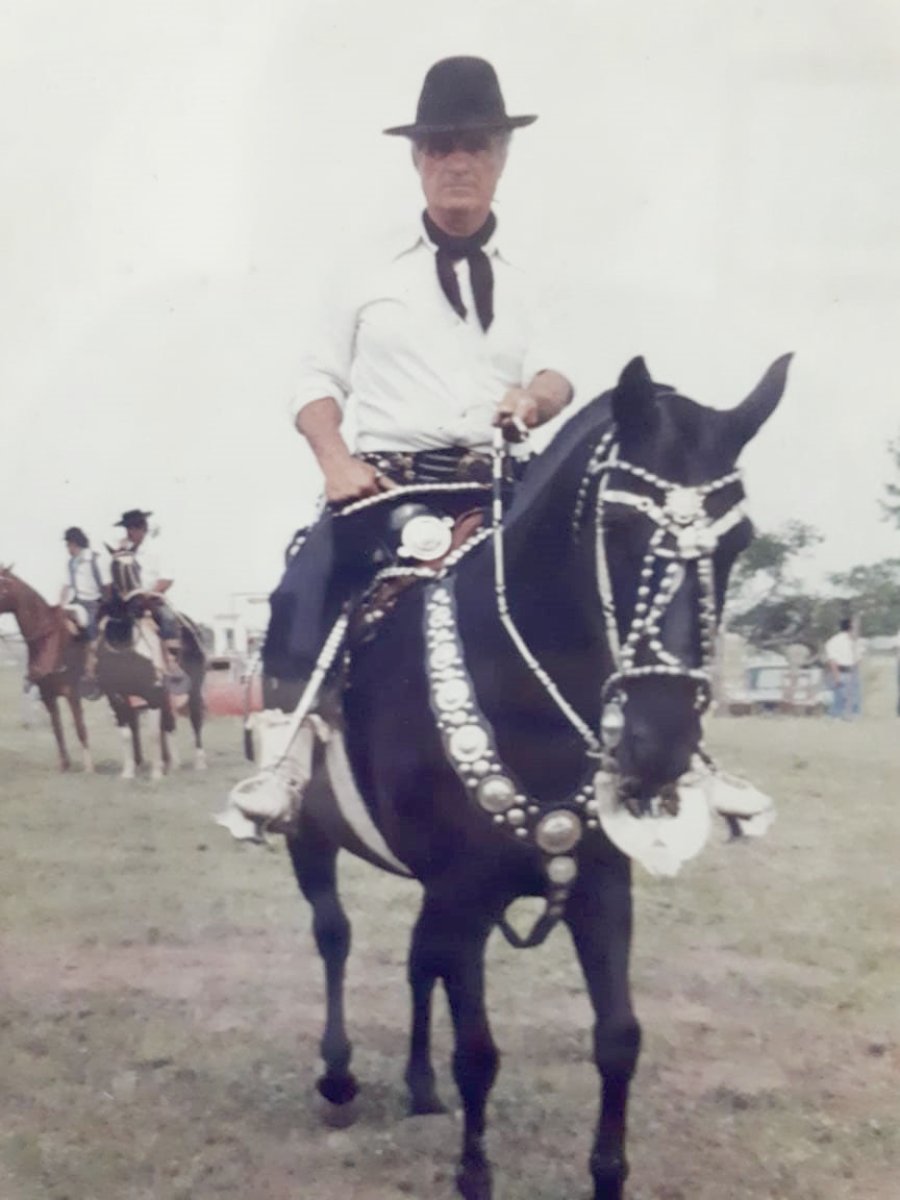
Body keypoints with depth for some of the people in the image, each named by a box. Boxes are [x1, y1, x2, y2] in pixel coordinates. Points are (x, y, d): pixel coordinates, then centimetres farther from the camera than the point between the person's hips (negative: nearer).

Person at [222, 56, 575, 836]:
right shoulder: (373, 273, 13)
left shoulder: (523, 283, 17)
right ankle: (292, 754, -19)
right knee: (307, 588, -27)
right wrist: (337, 461, -9)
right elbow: (319, 382, 10)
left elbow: (556, 377, 2)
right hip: (383, 478, -1)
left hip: (490, 485, 2)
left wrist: (537, 396, -24)